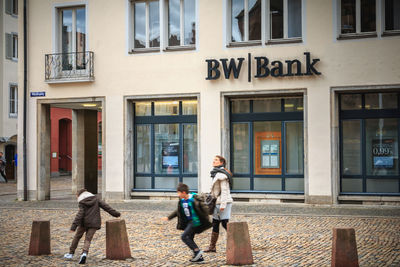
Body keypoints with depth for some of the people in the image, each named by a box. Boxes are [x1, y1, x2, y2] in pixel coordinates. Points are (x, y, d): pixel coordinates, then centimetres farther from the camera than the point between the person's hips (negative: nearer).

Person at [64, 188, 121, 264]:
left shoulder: (82, 204, -3)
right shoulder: (96, 199, 8)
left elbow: (79, 215, -13)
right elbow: (106, 206, 6)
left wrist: (73, 227, -17)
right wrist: (116, 214, 10)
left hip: (84, 223, -2)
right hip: (94, 224, 2)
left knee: (77, 237, 17)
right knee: (88, 239, 0)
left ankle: (71, 253, 26)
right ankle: (84, 253, -25)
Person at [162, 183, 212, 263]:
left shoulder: (194, 199, -18)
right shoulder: (181, 201, 5)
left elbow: (204, 208, -17)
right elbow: (178, 211, 20)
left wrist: (205, 220, -21)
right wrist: (168, 218, 21)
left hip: (195, 221, -9)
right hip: (189, 222, 9)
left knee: (184, 236, -14)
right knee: (189, 239, 8)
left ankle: (197, 251, -10)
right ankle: (199, 257, 15)